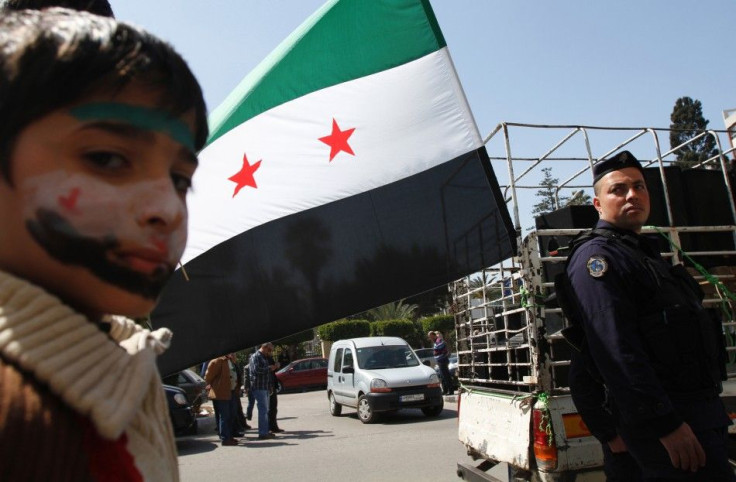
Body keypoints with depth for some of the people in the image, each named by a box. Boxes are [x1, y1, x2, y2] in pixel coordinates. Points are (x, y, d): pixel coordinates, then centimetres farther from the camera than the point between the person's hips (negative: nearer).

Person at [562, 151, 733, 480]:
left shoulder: (645, 253, 20)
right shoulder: (596, 256, -12)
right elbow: (615, 350, -23)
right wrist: (666, 425, -25)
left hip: (699, 409, 9)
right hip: (661, 416, -9)